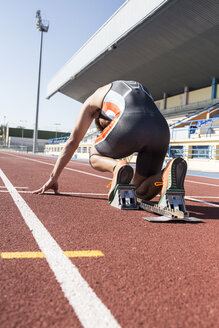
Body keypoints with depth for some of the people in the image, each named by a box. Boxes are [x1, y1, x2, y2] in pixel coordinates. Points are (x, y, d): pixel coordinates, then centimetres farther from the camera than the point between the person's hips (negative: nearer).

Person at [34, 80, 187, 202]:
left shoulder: (94, 99, 31)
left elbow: (73, 142, 28)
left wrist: (53, 178, 33)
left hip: (130, 127, -4)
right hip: (161, 129, 5)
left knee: (95, 156, 27)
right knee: (142, 192, 19)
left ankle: (117, 167, -6)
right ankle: (167, 173, -12)